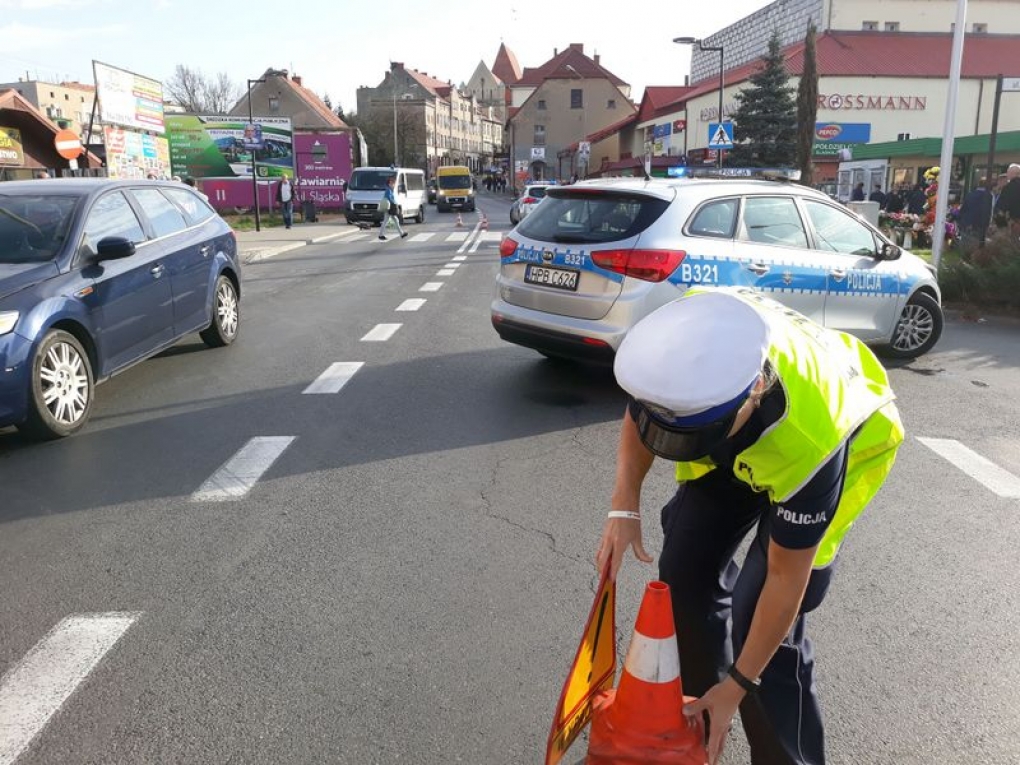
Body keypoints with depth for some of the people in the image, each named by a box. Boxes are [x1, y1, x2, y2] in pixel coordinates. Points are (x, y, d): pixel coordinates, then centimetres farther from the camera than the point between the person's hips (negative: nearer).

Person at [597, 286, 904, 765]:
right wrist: (624, 507, -20)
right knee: (685, 567, 2)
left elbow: (785, 579, -28)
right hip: (740, 439, 5)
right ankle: (698, 716, 26)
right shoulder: (692, 333, -35)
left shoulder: (810, 443, -43)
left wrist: (736, 686, -18)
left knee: (756, 611, -12)